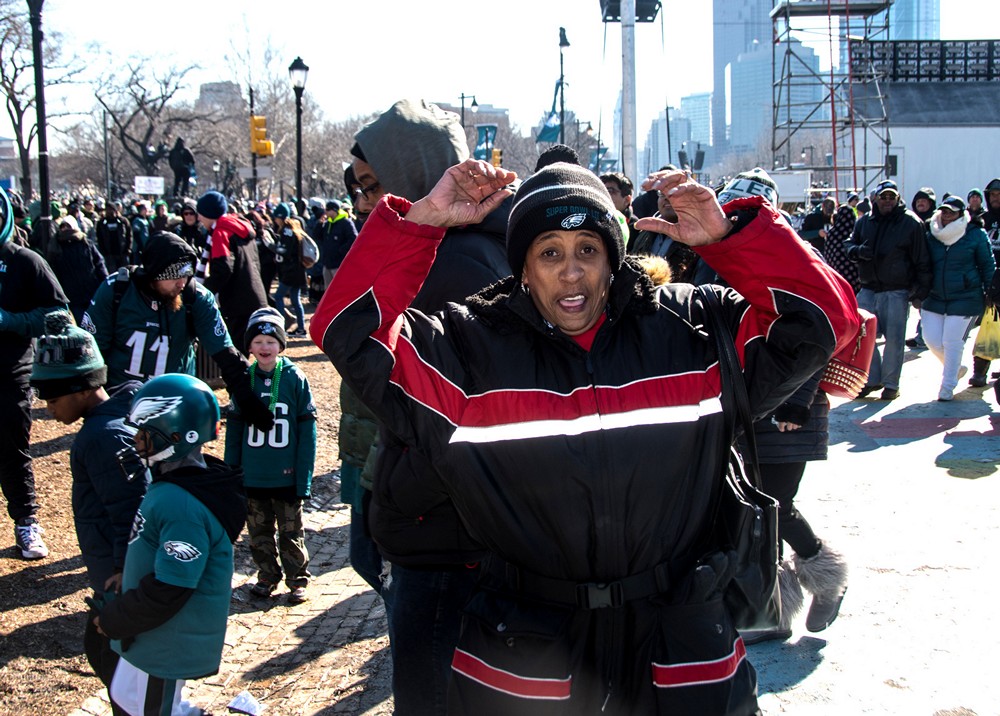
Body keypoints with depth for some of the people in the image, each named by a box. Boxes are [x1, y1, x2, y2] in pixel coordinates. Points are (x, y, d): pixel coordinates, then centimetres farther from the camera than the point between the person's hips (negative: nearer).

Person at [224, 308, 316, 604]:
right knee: (259, 531, 15)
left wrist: (304, 477, -8)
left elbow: (307, 431, -6)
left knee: (291, 532, 8)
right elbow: (234, 430, 4)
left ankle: (297, 579, 22)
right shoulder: (244, 379, -1)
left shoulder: (295, 378, -8)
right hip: (252, 477, 3)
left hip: (287, 477, -3)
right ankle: (267, 575, 31)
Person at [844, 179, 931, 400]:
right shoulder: (864, 222, 10)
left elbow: (922, 261, 0)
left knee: (894, 338, -1)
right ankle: (873, 379, 17)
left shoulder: (910, 222, -2)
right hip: (868, 289, 4)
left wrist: (920, 291, -5)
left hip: (897, 291, -4)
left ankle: (891, 384, 10)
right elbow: (848, 245, 16)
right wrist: (859, 251, -8)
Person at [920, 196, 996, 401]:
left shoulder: (976, 235, -3)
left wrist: (990, 293, 0)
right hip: (935, 298, 4)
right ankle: (956, 368, 27)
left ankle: (947, 387, 10)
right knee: (932, 339, -2)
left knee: (952, 342, -5)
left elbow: (987, 266, 4)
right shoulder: (931, 236, 6)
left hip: (965, 299, -4)